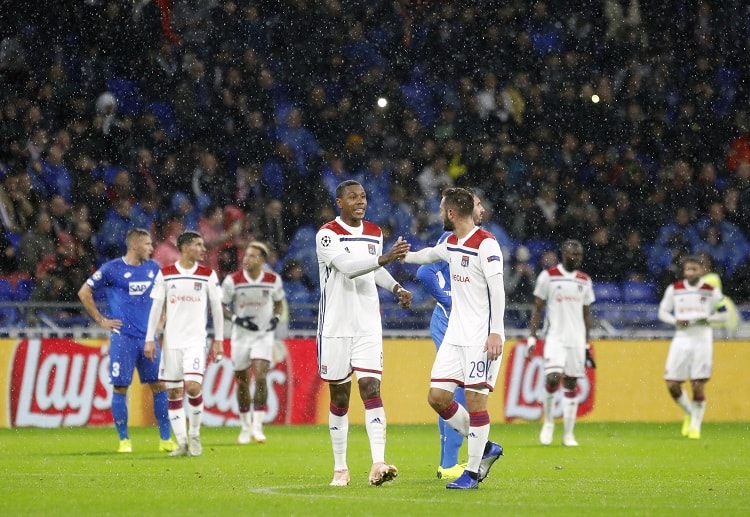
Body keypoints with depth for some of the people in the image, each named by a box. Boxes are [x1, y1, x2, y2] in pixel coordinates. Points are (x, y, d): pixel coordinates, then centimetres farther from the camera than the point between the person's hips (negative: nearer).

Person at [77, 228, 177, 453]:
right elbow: (84, 293, 1)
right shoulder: (111, 269, -4)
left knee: (159, 385, 1)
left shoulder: (153, 268, 9)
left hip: (148, 337, 4)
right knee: (120, 387, -3)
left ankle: (166, 439, 7)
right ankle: (124, 440, 6)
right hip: (123, 336, -4)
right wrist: (101, 320, -1)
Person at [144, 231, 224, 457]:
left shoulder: (208, 275, 3)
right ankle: (181, 442, 9)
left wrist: (218, 340, 3)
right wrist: (150, 339, 0)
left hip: (196, 340, -1)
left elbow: (216, 308, 7)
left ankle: (195, 436, 2)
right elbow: (156, 307, 4)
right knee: (173, 393, 1)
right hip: (171, 341, 1)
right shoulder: (165, 274, 2)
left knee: (193, 386, -17)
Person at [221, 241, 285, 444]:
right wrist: (237, 319, -19)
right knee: (242, 382, 6)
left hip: (263, 335, 0)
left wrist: (276, 318, -7)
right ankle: (245, 427, 22)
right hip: (241, 335, 1)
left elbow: (279, 303, 13)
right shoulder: (233, 280, -10)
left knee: (260, 376, -17)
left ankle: (257, 426, -14)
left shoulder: (273, 280, -5)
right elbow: (221, 306, -3)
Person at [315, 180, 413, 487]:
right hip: (335, 326, -3)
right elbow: (347, 267, -24)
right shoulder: (327, 235, -9)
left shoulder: (375, 233, 10)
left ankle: (378, 465, -22)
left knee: (371, 388, -11)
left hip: (368, 326, 3)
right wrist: (384, 258, -35)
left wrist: (396, 288, 9)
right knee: (339, 396, 5)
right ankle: (340, 468, 16)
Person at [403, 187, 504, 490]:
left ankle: (472, 472, 0)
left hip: (481, 337, -8)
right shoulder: (451, 243, 12)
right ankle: (485, 448, 17)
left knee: (475, 399, -7)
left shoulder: (485, 243, -13)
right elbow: (426, 256, 34)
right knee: (438, 397, 2)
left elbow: (497, 290, -18)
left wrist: (496, 332, -22)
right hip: (455, 335, 8)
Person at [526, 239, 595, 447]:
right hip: (555, 337, -3)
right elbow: (537, 309, 2)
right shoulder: (548, 276, -1)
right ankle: (548, 421, 5)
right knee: (553, 378, -18)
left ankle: (568, 434, 7)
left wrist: (587, 346, 13)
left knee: (571, 384, 3)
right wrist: (532, 337, -5)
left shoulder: (585, 280, 11)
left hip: (577, 340, 4)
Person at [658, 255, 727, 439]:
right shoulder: (674, 289, 3)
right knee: (672, 385, -3)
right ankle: (689, 413, 24)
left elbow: (724, 314, 5)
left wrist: (707, 320, -13)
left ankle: (696, 425, 11)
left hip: (702, 340, -2)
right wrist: (676, 321, -9)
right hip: (681, 340, 2)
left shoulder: (711, 291, -1)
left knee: (698, 386, -6)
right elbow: (663, 312, 10)